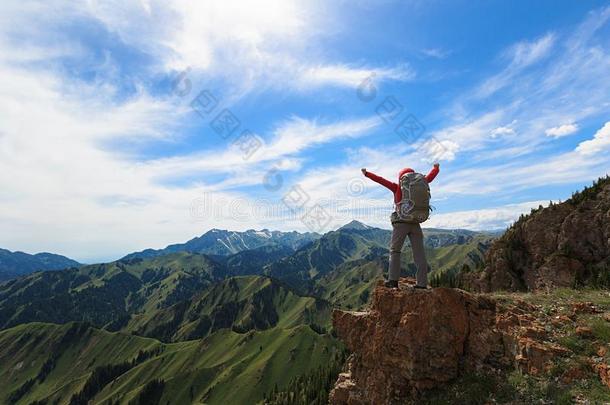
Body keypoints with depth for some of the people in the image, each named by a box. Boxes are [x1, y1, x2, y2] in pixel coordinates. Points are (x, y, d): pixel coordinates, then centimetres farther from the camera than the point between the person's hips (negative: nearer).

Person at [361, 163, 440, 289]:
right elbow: (430, 177, 23)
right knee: (419, 253, 4)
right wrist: (436, 168, 42)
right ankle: (422, 282, 1)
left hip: (401, 222, -3)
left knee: (395, 251, 4)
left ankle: (393, 280, -6)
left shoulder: (397, 187, 0)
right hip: (415, 223, 3)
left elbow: (381, 180, -1)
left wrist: (367, 173, 6)